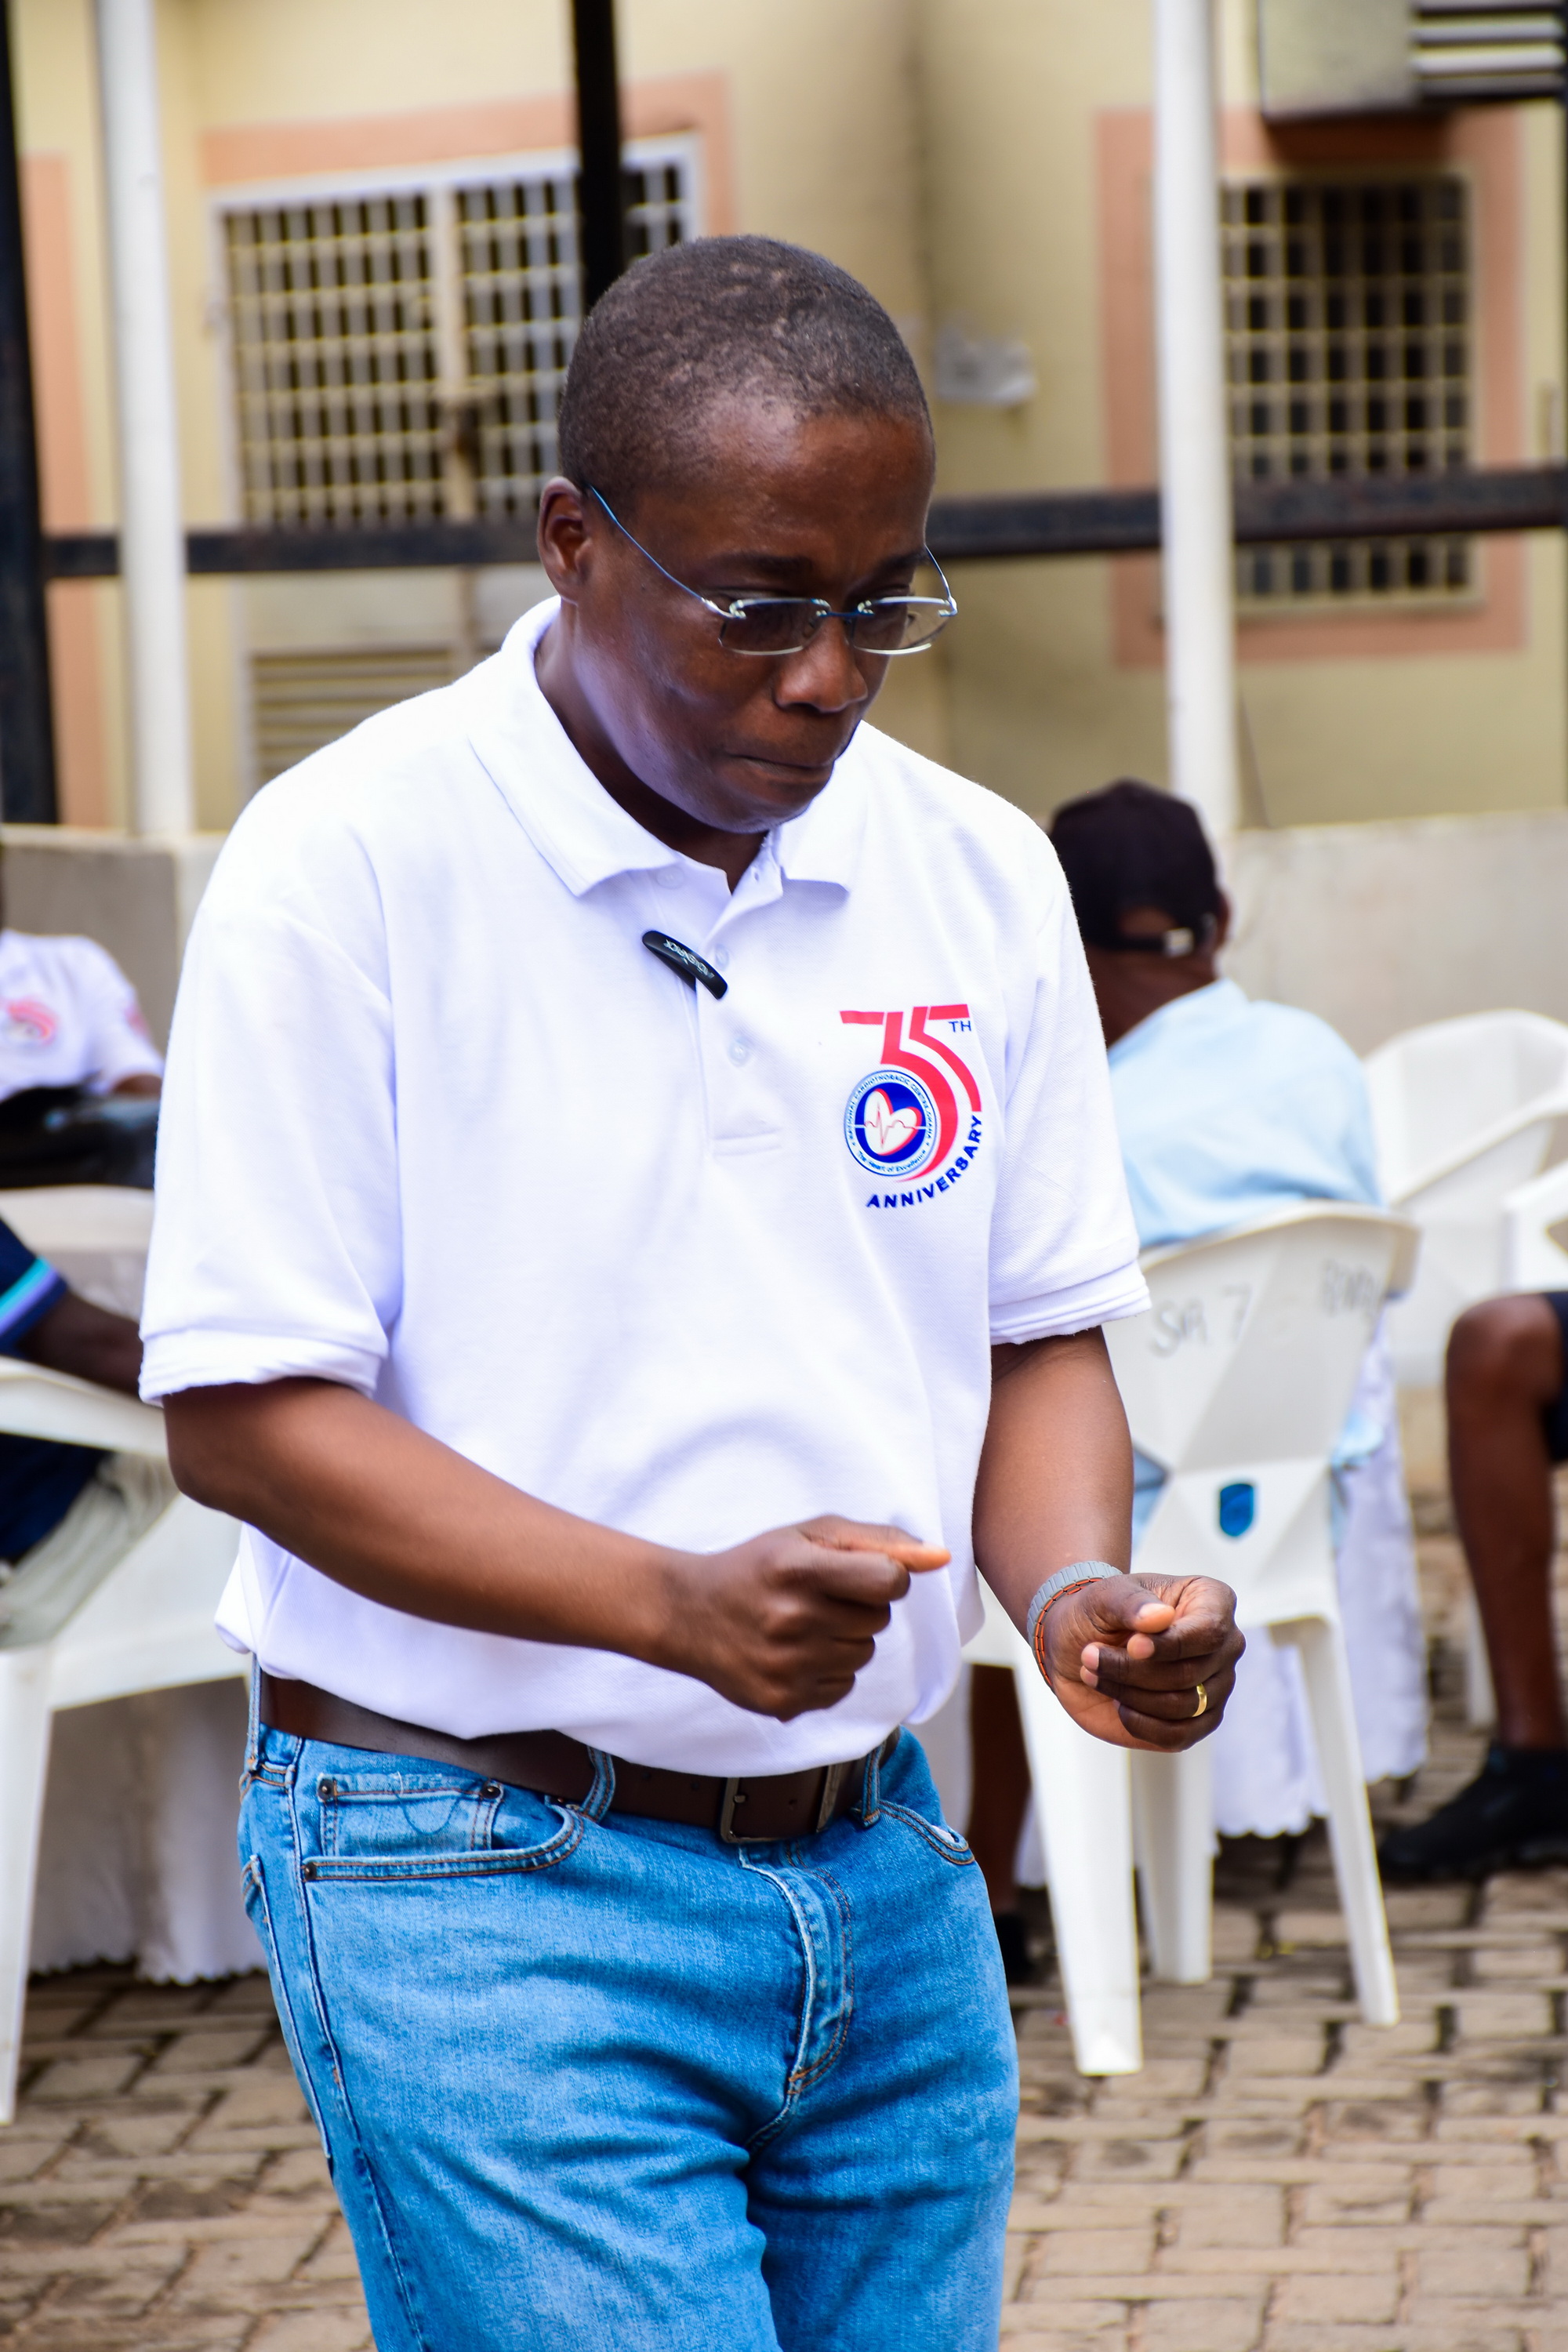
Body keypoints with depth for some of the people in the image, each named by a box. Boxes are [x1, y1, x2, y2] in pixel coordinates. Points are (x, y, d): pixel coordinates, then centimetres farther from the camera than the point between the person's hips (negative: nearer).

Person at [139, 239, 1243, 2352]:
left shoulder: (981, 875, 5)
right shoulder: (348, 866, -11)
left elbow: (1041, 1338, 12)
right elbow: (245, 1415, -12)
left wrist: (1074, 1586, -10)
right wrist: (673, 1604, -23)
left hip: (886, 1882, 6)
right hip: (489, 1893, -5)